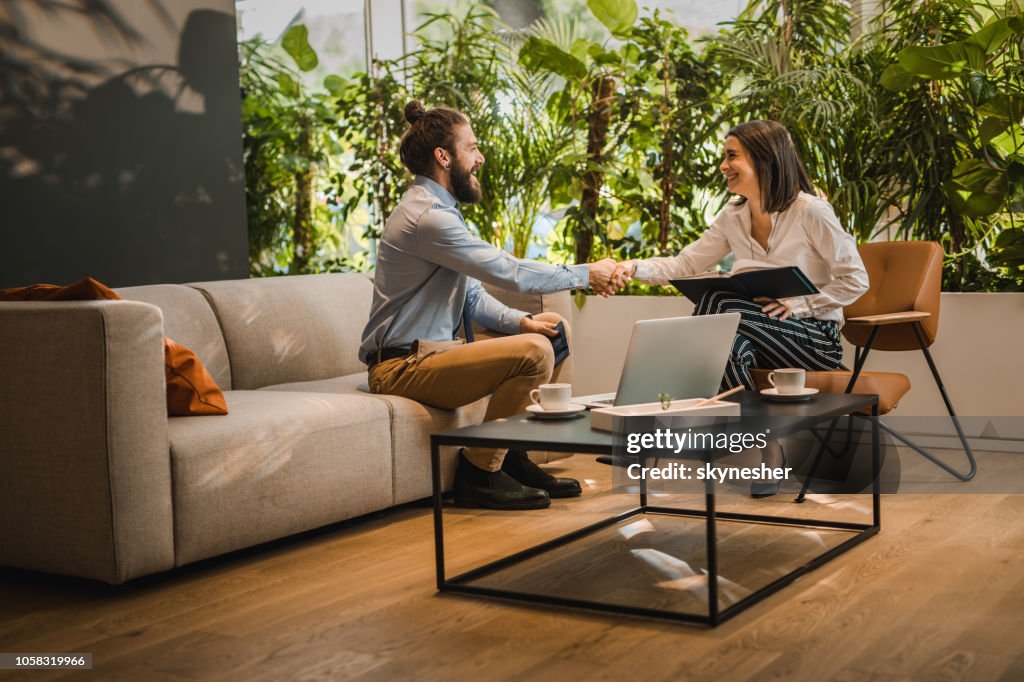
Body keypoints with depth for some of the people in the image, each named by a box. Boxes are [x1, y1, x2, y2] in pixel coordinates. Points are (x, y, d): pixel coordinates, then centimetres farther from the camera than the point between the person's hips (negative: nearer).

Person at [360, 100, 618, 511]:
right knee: (533, 352, -26)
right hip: (404, 366, -11)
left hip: (430, 353, 11)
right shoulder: (426, 217, -19)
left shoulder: (439, 210, 15)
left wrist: (521, 320, -4)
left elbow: (472, 297, 14)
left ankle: (513, 457, 14)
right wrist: (586, 275, -9)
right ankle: (479, 473, -12)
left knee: (555, 333, 12)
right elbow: (509, 272, -21)